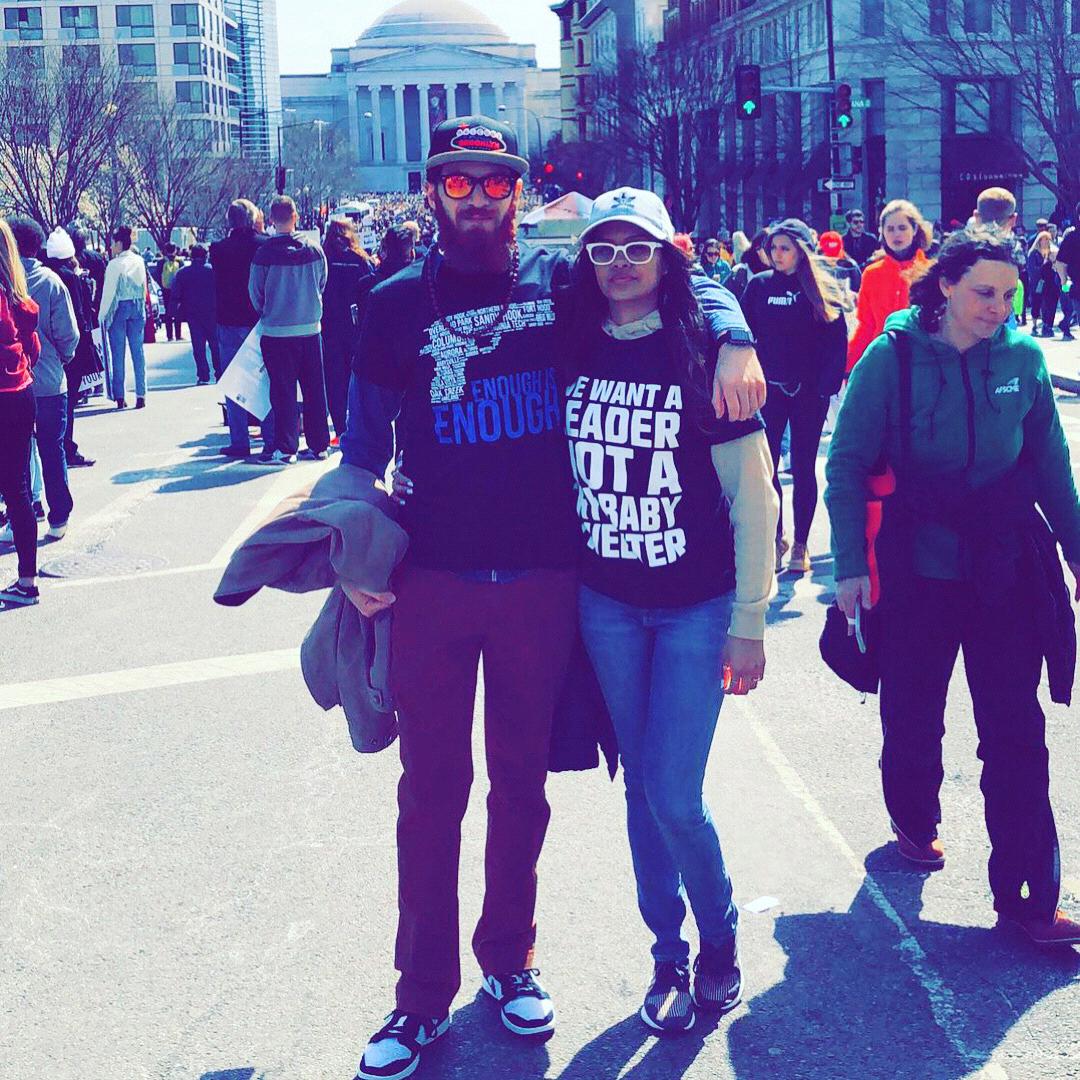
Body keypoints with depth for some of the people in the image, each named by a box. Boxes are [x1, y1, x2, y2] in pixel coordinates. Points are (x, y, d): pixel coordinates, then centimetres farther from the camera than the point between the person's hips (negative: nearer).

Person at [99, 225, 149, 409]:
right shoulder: (139, 262, 3)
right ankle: (141, 395, 3)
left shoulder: (115, 264, -12)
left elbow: (108, 292, -10)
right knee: (138, 351, 5)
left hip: (119, 308, -4)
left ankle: (120, 396, 2)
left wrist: (102, 315, -3)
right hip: (137, 307, 4)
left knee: (118, 353, 2)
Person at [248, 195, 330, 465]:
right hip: (310, 328, 3)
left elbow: (255, 293, -2)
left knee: (283, 392, 2)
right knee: (314, 389, 10)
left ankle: (285, 448, 3)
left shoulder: (264, 253, -12)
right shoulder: (313, 250, -4)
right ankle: (318, 444, 15)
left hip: (277, 331, -3)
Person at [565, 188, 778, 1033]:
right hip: (606, 604, 3)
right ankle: (670, 955, 28)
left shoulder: (703, 355, -9)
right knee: (642, 787, 11)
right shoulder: (570, 353, 0)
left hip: (696, 604, -3)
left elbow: (752, 495, -6)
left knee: (674, 796, -6)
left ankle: (720, 938, 22)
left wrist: (749, 621, -7)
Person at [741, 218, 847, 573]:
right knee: (766, 466, -1)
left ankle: (801, 544, 12)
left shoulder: (824, 291, -2)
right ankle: (776, 537, 14)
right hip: (770, 388, 1)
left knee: (803, 468, 5)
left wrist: (828, 385, -12)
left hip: (809, 393, -1)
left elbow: (838, 341, -3)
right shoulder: (760, 285, 3)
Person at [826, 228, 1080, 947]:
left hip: (1008, 573, 2)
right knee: (914, 716, 14)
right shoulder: (892, 359, -8)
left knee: (1016, 732, 0)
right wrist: (850, 565, -8)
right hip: (918, 574, -1)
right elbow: (847, 465, -4)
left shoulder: (1022, 359, -1)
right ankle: (915, 821, 43)